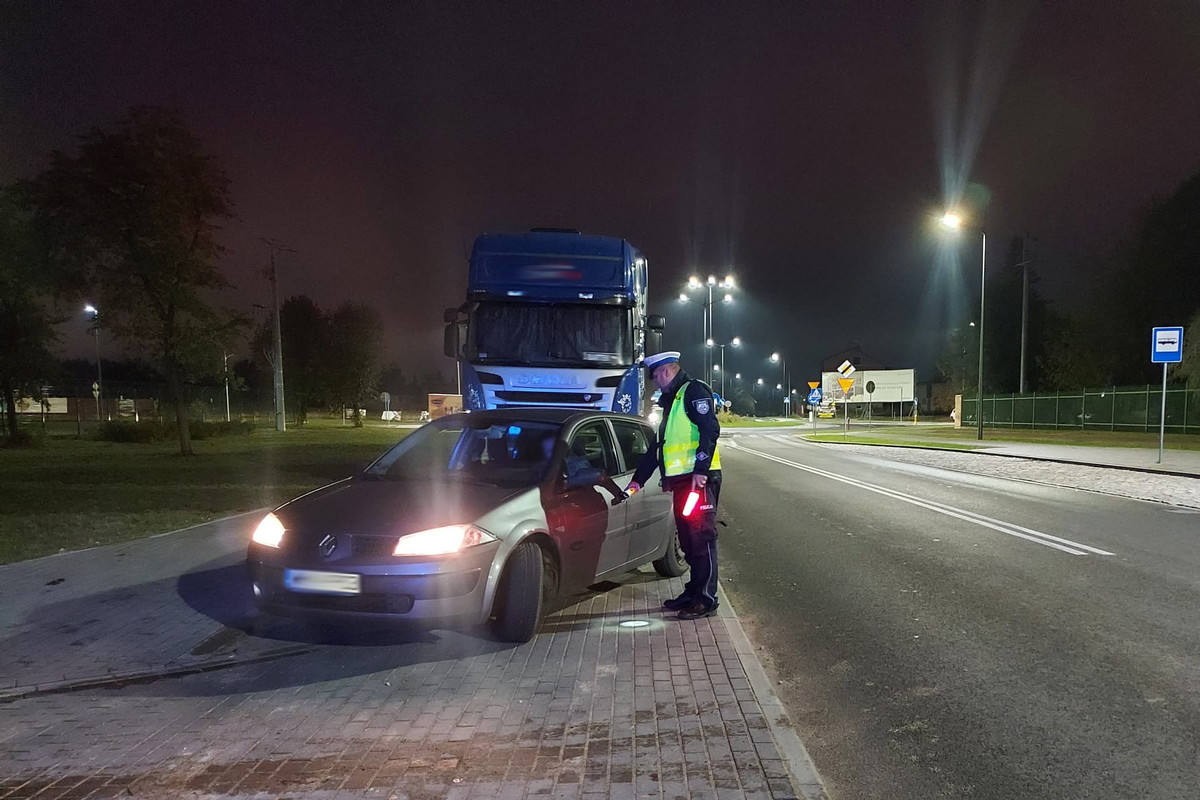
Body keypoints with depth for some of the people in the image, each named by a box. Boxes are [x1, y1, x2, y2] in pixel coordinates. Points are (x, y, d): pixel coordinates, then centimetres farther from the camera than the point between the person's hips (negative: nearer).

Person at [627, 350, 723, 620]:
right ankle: (693, 592, 19)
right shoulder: (671, 402, 26)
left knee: (701, 538, -7)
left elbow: (710, 430, -17)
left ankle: (706, 600, -3)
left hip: (699, 479, -9)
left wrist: (701, 470, -23)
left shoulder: (693, 391, -4)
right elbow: (656, 448, 29)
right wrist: (637, 480, 28)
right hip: (681, 481, 10)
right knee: (688, 539, 12)